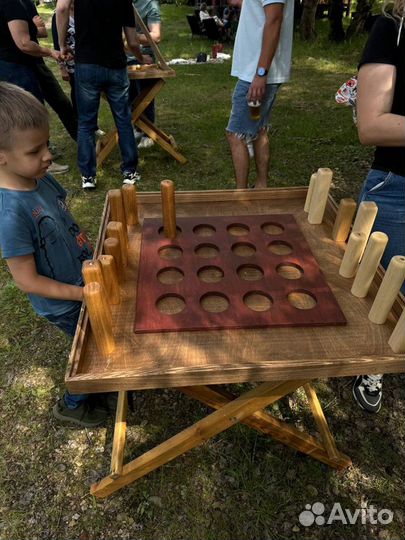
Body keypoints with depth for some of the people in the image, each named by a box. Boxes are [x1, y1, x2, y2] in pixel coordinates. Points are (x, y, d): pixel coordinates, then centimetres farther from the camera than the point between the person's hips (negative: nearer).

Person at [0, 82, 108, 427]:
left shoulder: (40, 179, -8)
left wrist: (94, 253, 0)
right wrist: (82, 293, -25)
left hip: (85, 281, 7)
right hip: (65, 304, -7)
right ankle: (73, 404, 44)